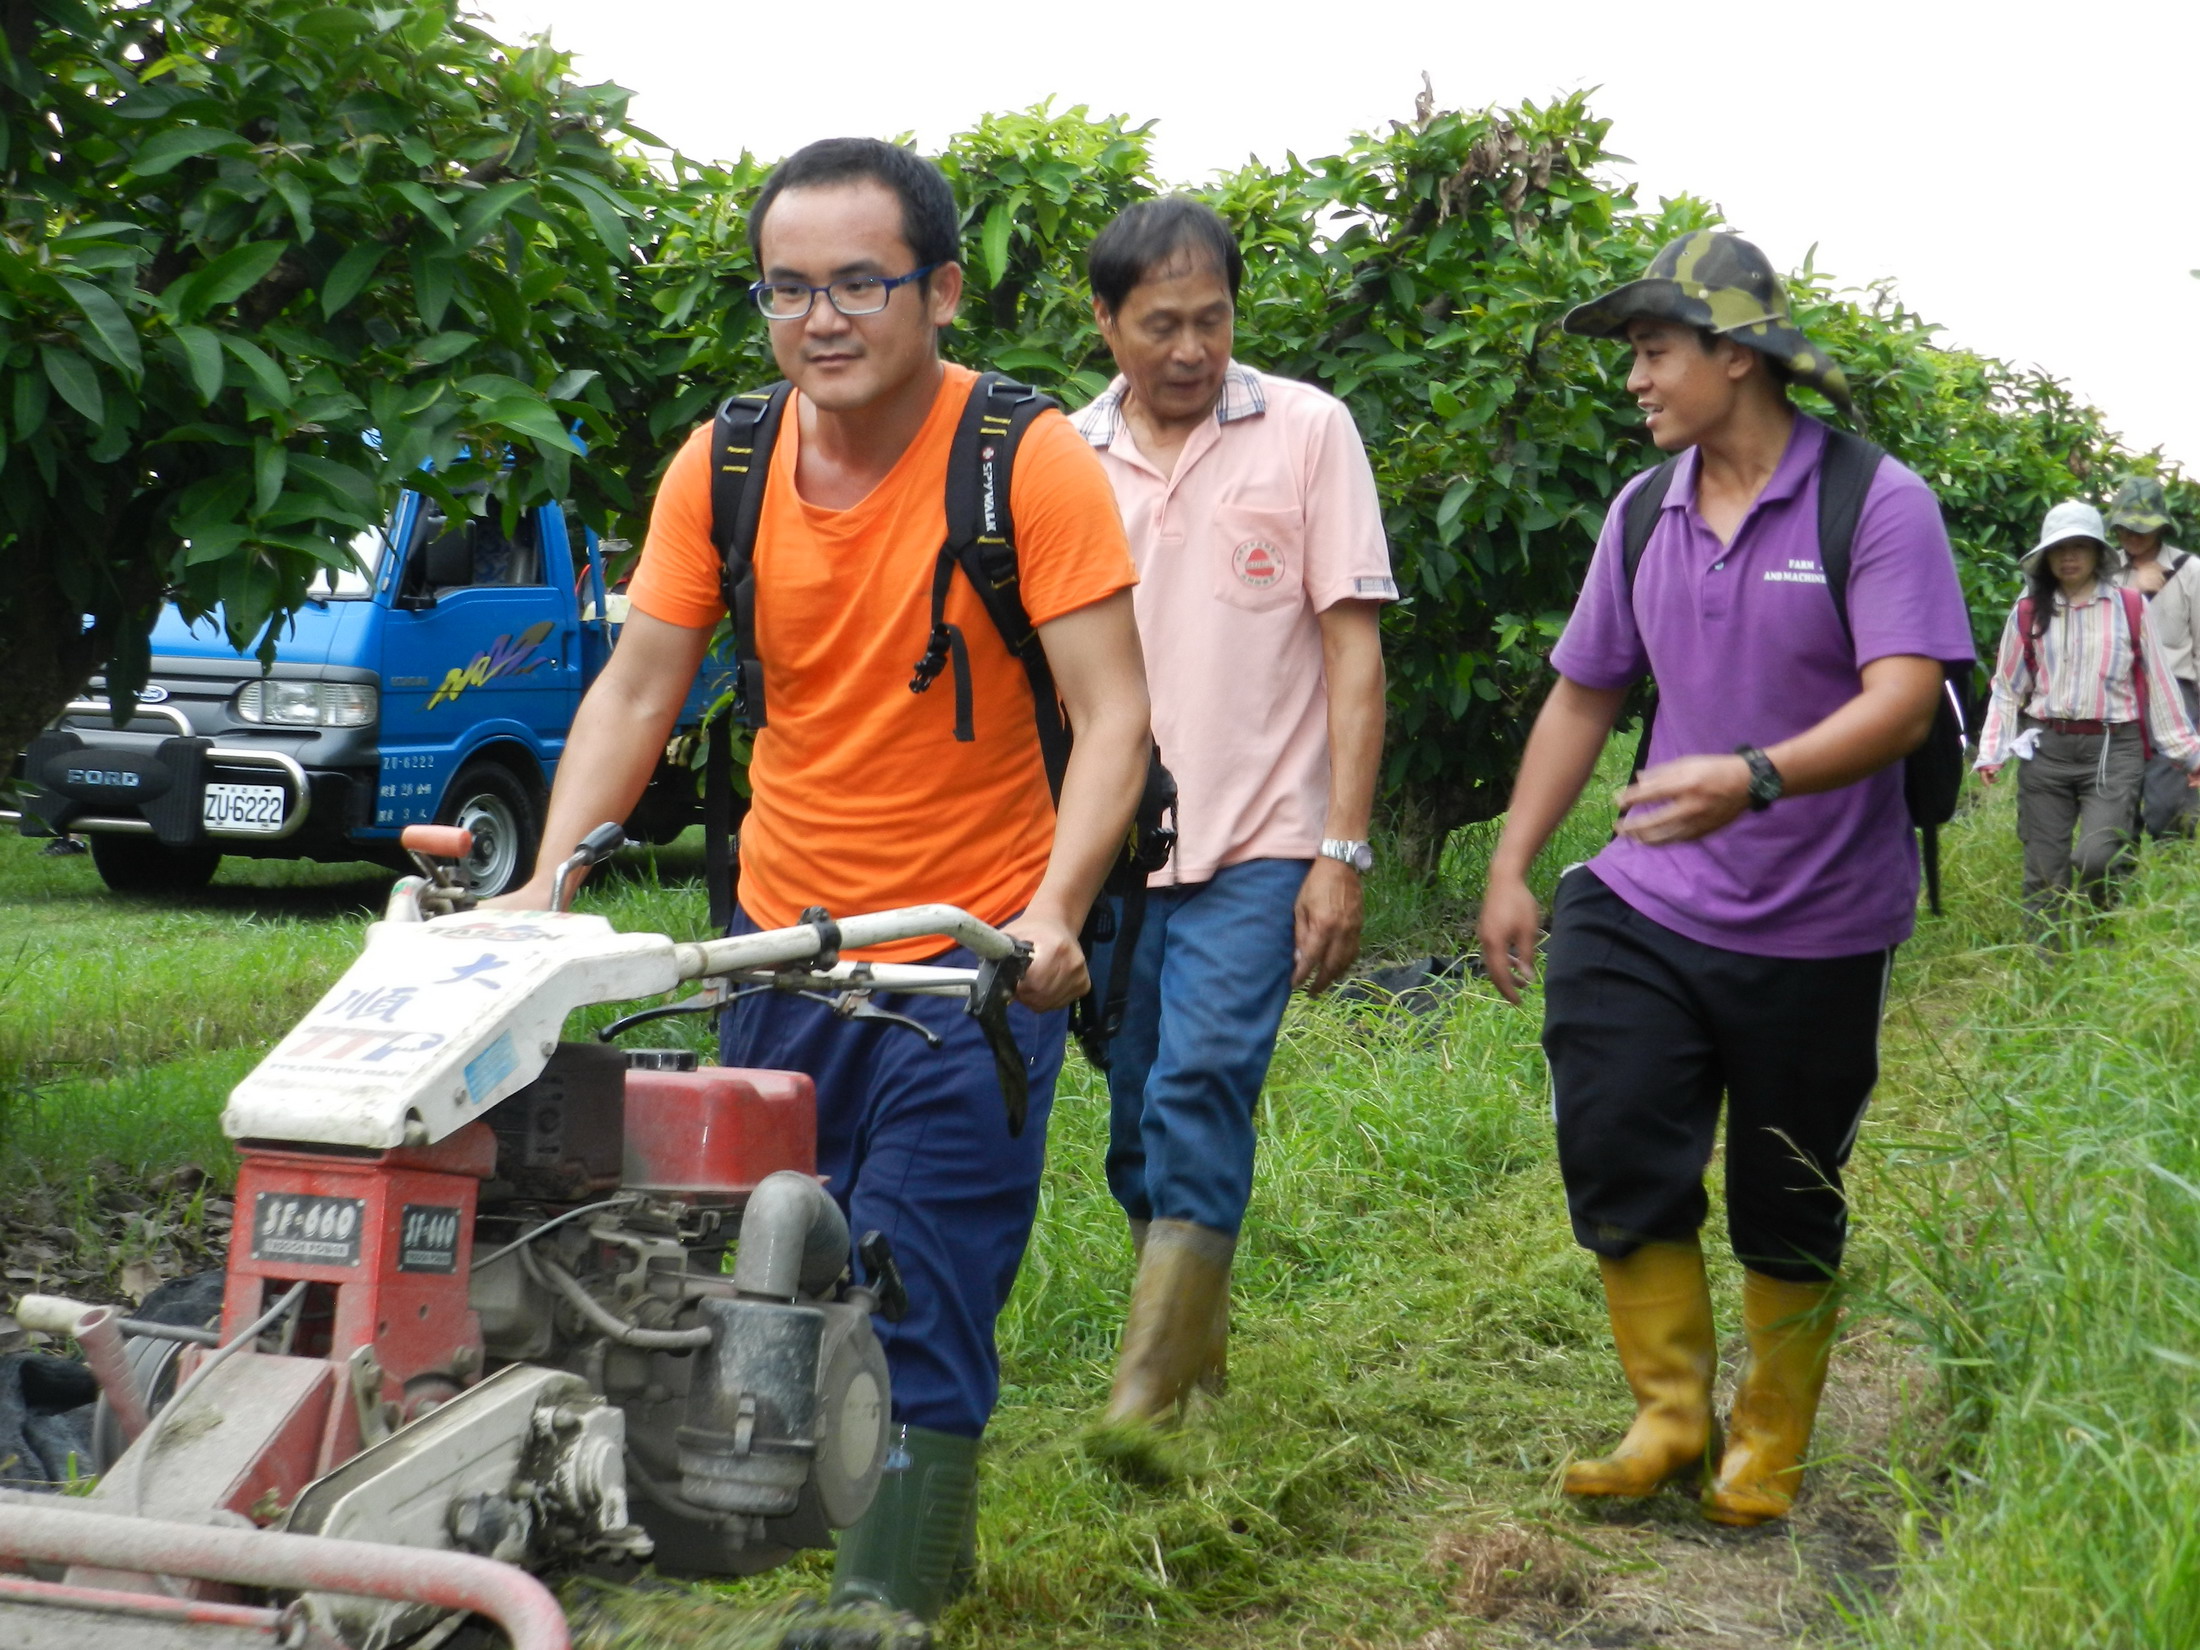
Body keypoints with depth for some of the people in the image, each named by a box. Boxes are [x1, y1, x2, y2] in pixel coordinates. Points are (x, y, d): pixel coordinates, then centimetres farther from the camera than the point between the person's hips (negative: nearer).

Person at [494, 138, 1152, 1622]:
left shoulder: (1033, 462, -15)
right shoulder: (720, 469, -2)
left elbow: (1113, 710, -19)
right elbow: (636, 692, 0)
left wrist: (1055, 911, -33)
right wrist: (550, 882, -13)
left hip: (976, 952, -5)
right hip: (783, 937, 5)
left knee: (921, 1308, -7)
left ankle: (889, 1597, 4)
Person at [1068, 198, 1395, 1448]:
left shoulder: (1307, 430, 0)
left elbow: (1353, 649, -2)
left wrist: (1344, 851, -9)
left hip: (1256, 845, -4)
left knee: (1199, 1092, -16)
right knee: (1138, 1120, 10)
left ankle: (1151, 1394, -12)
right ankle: (1203, 1339, 29)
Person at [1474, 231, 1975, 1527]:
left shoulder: (1876, 503, -11)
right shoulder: (1644, 511, 6)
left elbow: (1904, 700, -22)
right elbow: (1585, 695, 14)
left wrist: (1756, 778, -39)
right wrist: (1511, 869, 10)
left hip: (1817, 930, -4)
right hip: (1648, 906, 4)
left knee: (1789, 1212, 8)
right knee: (1614, 1145, -9)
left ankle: (1769, 1453, 27)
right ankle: (1672, 1413, 9)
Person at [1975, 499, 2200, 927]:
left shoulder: (2130, 607, 3)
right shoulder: (2028, 612, 5)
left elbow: (2158, 684, 8)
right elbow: (2007, 688, 10)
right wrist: (1991, 754, 1)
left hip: (2113, 750, -2)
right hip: (2046, 749, 2)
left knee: (2096, 858, -16)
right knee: (2044, 873, 4)